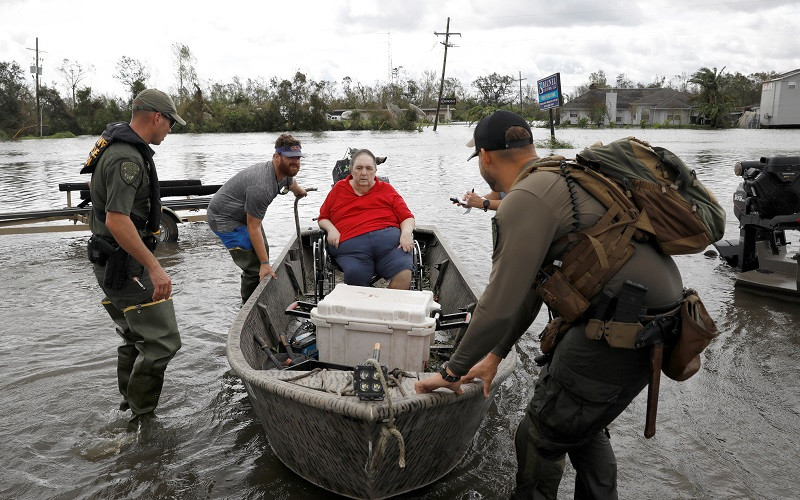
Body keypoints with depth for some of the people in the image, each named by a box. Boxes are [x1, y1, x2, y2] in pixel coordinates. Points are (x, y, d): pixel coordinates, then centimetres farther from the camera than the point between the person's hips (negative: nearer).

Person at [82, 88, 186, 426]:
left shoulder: (120, 145, 12)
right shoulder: (127, 158, -22)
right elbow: (117, 220, -29)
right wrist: (154, 267, -27)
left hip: (113, 262, 11)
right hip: (126, 264, -11)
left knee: (135, 338, 22)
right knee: (162, 341, -7)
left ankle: (129, 405, 35)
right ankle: (141, 420, 3)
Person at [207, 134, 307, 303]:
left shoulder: (284, 172, -6)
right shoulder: (261, 187, -36)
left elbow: (291, 183, 23)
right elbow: (253, 227, -31)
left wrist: (299, 191, 46)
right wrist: (265, 264, -28)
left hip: (243, 214, 11)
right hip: (225, 219, -11)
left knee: (262, 252, 19)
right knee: (255, 267, -14)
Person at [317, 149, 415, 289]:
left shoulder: (387, 189, 24)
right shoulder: (339, 189, 26)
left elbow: (407, 217, 18)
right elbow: (323, 218, 29)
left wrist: (406, 233, -4)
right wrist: (331, 229, 7)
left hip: (389, 237, 1)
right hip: (350, 244, 0)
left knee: (404, 275, -29)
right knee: (356, 276, -34)